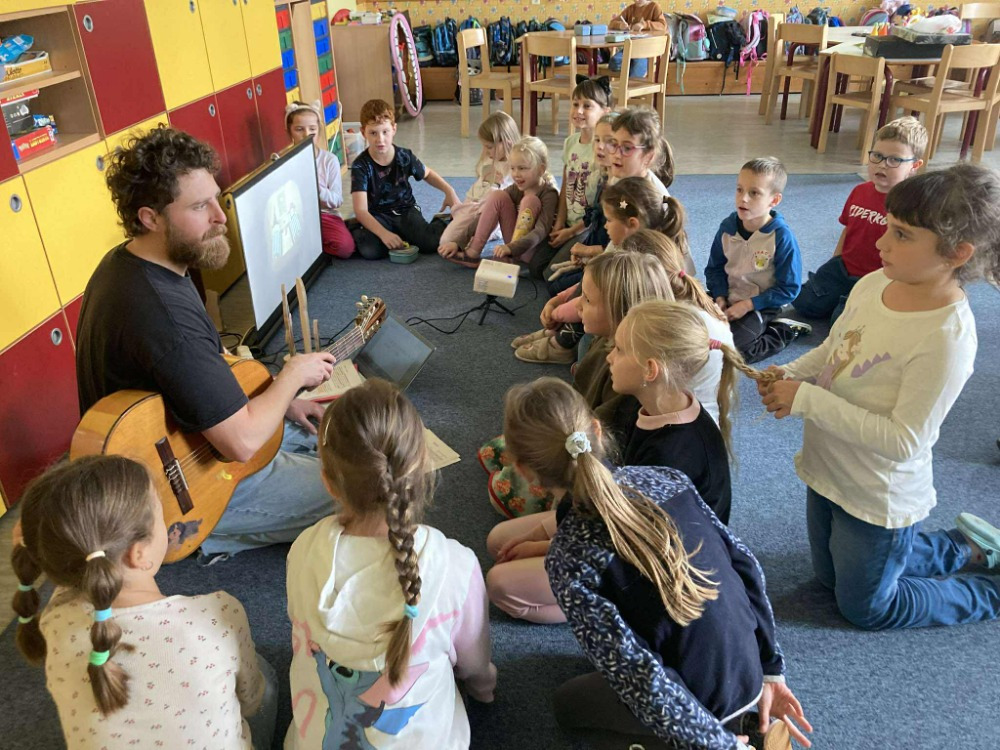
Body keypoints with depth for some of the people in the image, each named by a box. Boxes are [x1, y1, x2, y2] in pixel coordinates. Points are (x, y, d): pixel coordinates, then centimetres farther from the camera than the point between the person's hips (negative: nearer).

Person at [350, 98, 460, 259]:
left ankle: (439, 224, 7)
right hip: (377, 216, -1)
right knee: (370, 250, -32)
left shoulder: (405, 156, -7)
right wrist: (383, 233, -40)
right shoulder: (360, 165, -16)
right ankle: (357, 233, 1)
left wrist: (449, 190, -1)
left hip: (406, 210, 2)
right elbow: (361, 210, -24)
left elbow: (427, 173, 17)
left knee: (432, 243, -26)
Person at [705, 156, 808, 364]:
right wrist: (720, 298, -11)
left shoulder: (782, 237, -18)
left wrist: (748, 305, -18)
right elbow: (715, 268, 7)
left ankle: (781, 332, 0)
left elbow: (788, 288, -13)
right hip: (728, 298, 5)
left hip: (759, 306, -5)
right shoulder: (727, 227, -5)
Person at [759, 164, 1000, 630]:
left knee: (865, 608, 17)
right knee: (831, 577, 30)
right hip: (828, 471, 8)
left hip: (878, 499, -7)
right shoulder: (873, 284, -9)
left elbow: (903, 440, -29)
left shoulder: (947, 336, -30)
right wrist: (790, 373, -13)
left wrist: (807, 400, -30)